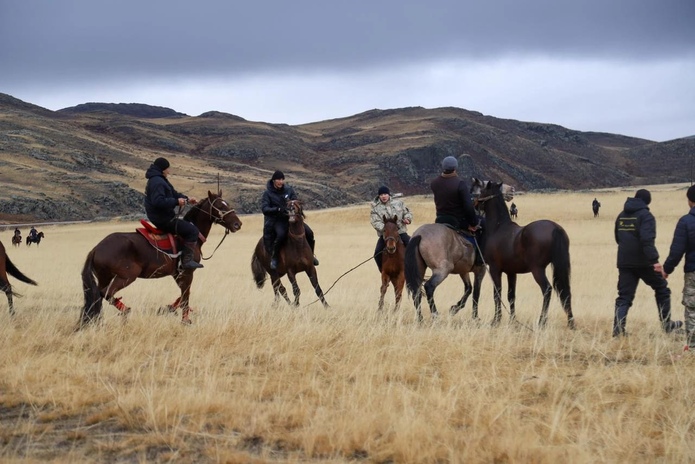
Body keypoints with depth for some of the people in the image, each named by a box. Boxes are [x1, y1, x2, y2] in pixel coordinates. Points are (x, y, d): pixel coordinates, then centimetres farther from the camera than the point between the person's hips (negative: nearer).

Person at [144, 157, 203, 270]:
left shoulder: (159, 180, 16)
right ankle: (187, 260, -16)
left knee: (186, 225, 28)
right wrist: (176, 201, -27)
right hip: (163, 220, -11)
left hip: (160, 218, 11)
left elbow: (173, 193, 21)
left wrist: (187, 198, 8)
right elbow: (158, 201, -32)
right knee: (192, 230, -13)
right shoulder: (157, 182, -20)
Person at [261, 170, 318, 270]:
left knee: (309, 233, -11)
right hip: (276, 220, -4)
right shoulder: (268, 193, -4)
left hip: (290, 217, 4)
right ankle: (274, 257, -17)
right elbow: (264, 209, -13)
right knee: (281, 234, -37)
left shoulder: (289, 190, 6)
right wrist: (278, 209, -29)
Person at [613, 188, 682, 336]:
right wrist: (655, 261, -29)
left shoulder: (621, 216, 11)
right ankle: (666, 324, 20)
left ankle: (618, 330, -7)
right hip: (643, 263, -5)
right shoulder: (645, 216, -10)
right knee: (662, 290, 14)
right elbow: (647, 240, -24)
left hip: (624, 263, 5)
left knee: (624, 297, 6)